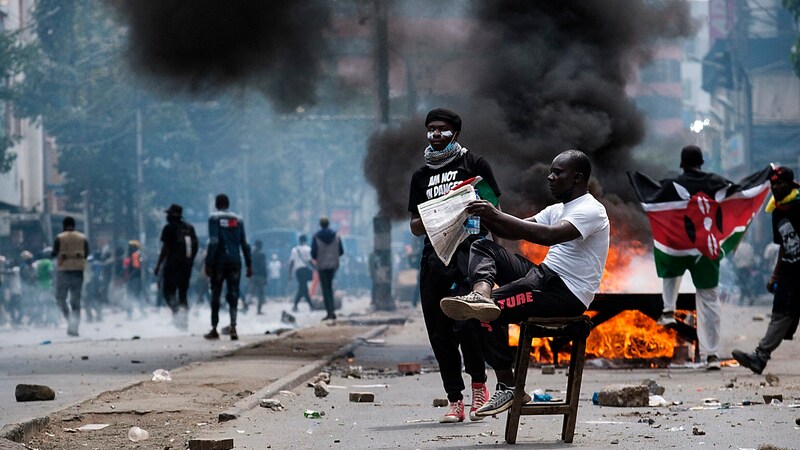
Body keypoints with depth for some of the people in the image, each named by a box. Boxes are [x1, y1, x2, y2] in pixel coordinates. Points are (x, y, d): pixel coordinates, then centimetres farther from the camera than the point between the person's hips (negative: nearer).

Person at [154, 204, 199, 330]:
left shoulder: (169, 228, -6)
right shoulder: (190, 228, 12)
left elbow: (165, 249, -10)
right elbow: (195, 246, 13)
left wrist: (158, 265, -6)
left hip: (173, 264, -6)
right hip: (187, 265, 6)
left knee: (168, 291, -1)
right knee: (183, 292, 13)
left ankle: (177, 309, -28)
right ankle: (184, 321, 9)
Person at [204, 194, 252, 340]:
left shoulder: (214, 218, -3)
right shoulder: (238, 219, 10)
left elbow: (213, 242, -12)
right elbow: (244, 244, 9)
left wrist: (208, 263, -11)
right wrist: (249, 265, 12)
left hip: (219, 262, -3)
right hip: (235, 262, 3)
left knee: (215, 295, 7)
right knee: (233, 295, 2)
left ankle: (214, 329, 10)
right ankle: (233, 326, -17)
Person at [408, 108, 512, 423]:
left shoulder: (474, 164, 9)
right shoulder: (422, 176, 22)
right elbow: (416, 227, 19)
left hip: (468, 250, -5)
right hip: (434, 254, 5)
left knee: (465, 323, -19)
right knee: (440, 331, 1)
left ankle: (479, 385, 2)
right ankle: (454, 401, 6)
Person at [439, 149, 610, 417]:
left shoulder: (590, 211, -12)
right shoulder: (558, 209, 21)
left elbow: (550, 236, -30)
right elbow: (512, 232, 17)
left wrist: (496, 215, -29)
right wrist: (486, 215, -4)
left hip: (567, 294, -10)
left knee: (485, 316, -21)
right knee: (483, 248, 0)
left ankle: (509, 386, -16)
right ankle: (481, 295, -29)